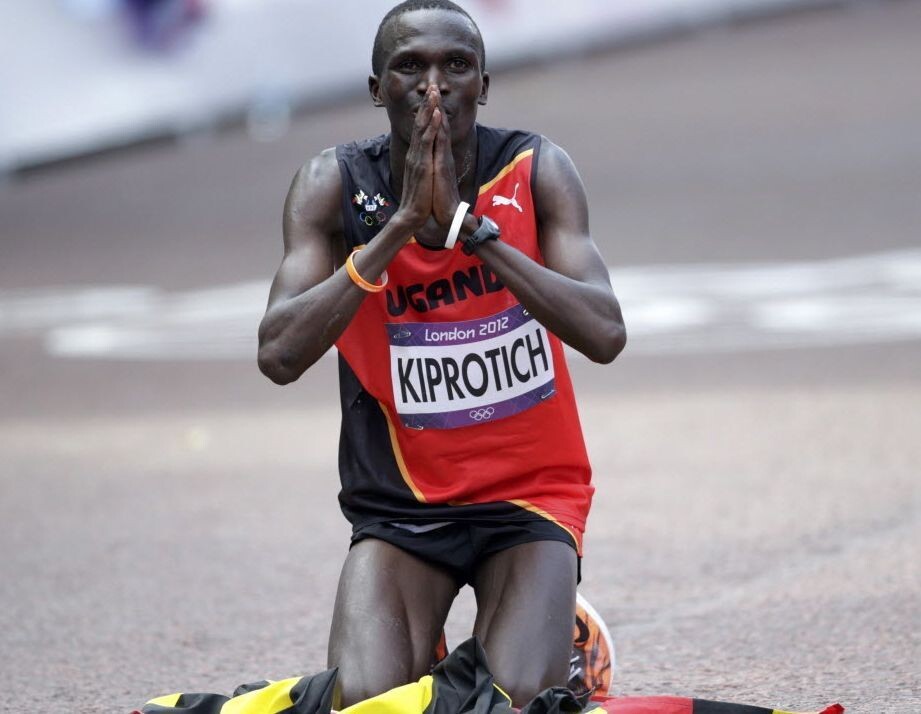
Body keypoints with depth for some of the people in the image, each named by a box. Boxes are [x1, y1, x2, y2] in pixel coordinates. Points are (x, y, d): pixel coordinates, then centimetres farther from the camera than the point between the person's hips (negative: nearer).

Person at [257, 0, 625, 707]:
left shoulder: (537, 172, -9)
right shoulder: (333, 186, -8)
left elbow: (604, 334, -23)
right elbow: (280, 355, -21)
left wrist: (465, 221, -28)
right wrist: (400, 224, -26)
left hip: (530, 495, 0)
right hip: (398, 506, 0)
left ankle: (552, 644, 15)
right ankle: (421, 651, 15)